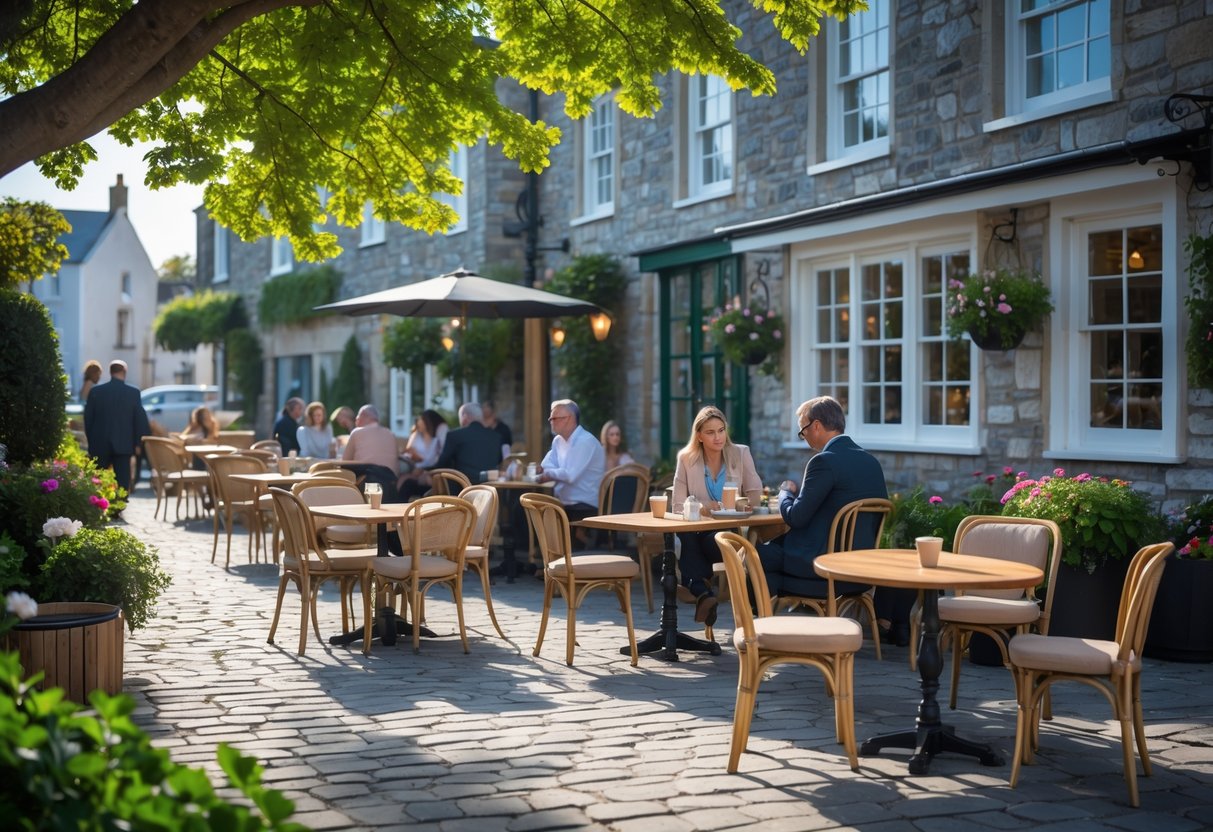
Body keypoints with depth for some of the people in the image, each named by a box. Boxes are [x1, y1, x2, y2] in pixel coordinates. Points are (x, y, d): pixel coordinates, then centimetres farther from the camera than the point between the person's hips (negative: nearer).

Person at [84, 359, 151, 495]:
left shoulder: (95, 391, -1)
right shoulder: (133, 392, -4)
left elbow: (88, 418, 4)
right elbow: (140, 418, -2)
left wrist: (91, 441, 15)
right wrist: (138, 442, 7)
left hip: (100, 445, 1)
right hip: (123, 445, -1)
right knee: (122, 481, 1)